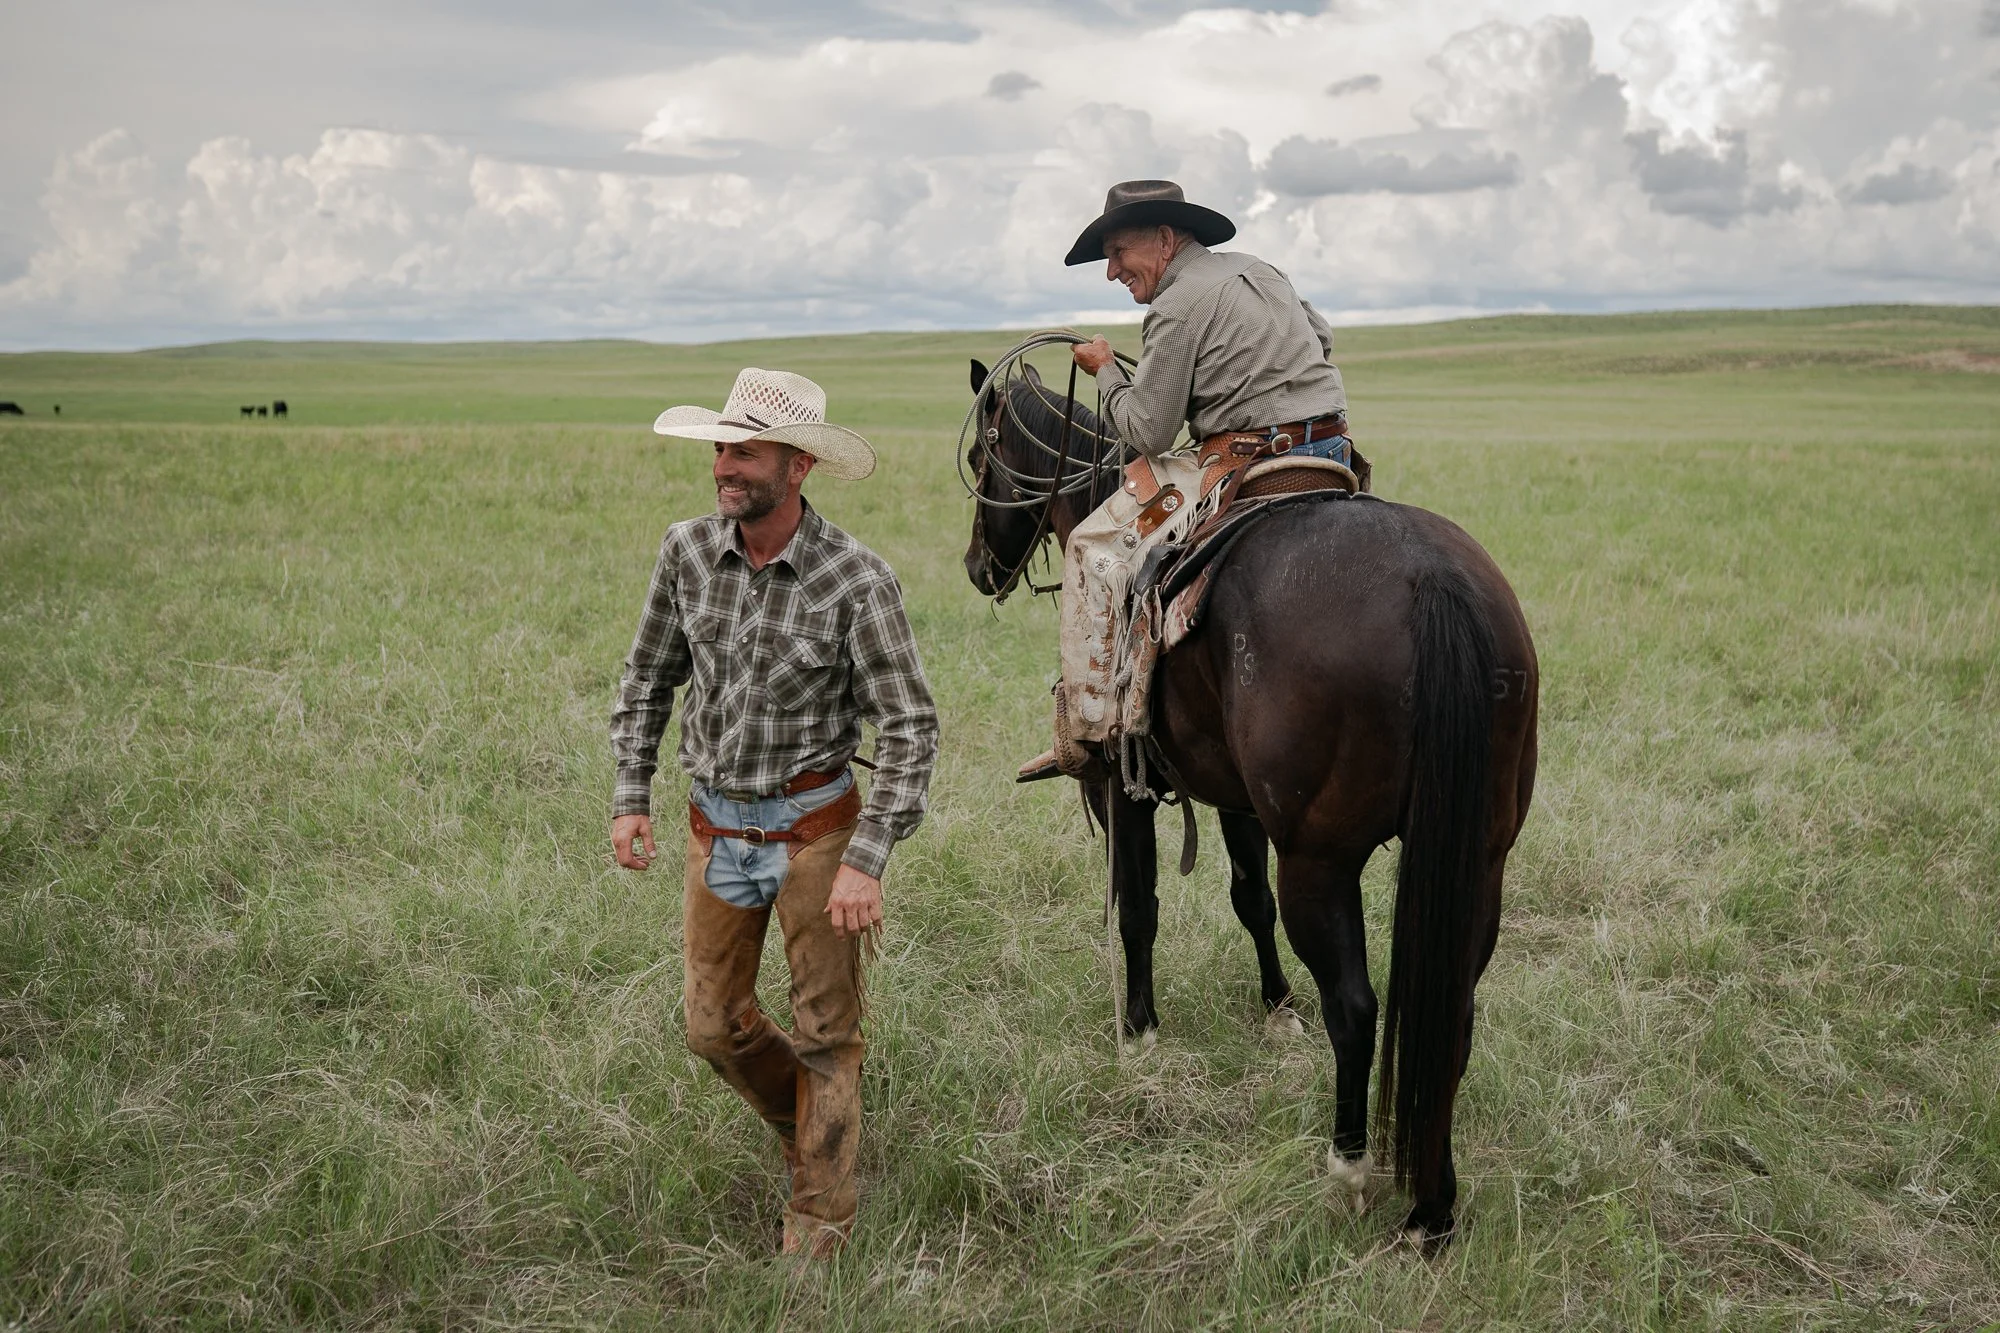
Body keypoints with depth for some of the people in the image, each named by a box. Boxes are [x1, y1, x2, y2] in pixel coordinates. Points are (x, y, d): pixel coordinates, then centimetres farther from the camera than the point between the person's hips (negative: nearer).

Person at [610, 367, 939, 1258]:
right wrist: (630, 797, 5)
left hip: (813, 827, -4)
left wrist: (867, 861, -21)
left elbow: (909, 727, -15)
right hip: (715, 826, 4)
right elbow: (648, 680, 10)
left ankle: (819, 1224, 22)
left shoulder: (855, 580, -18)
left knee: (825, 1033, 6)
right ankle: (810, 1133, 41)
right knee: (714, 1028, 13)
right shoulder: (687, 551, -4)